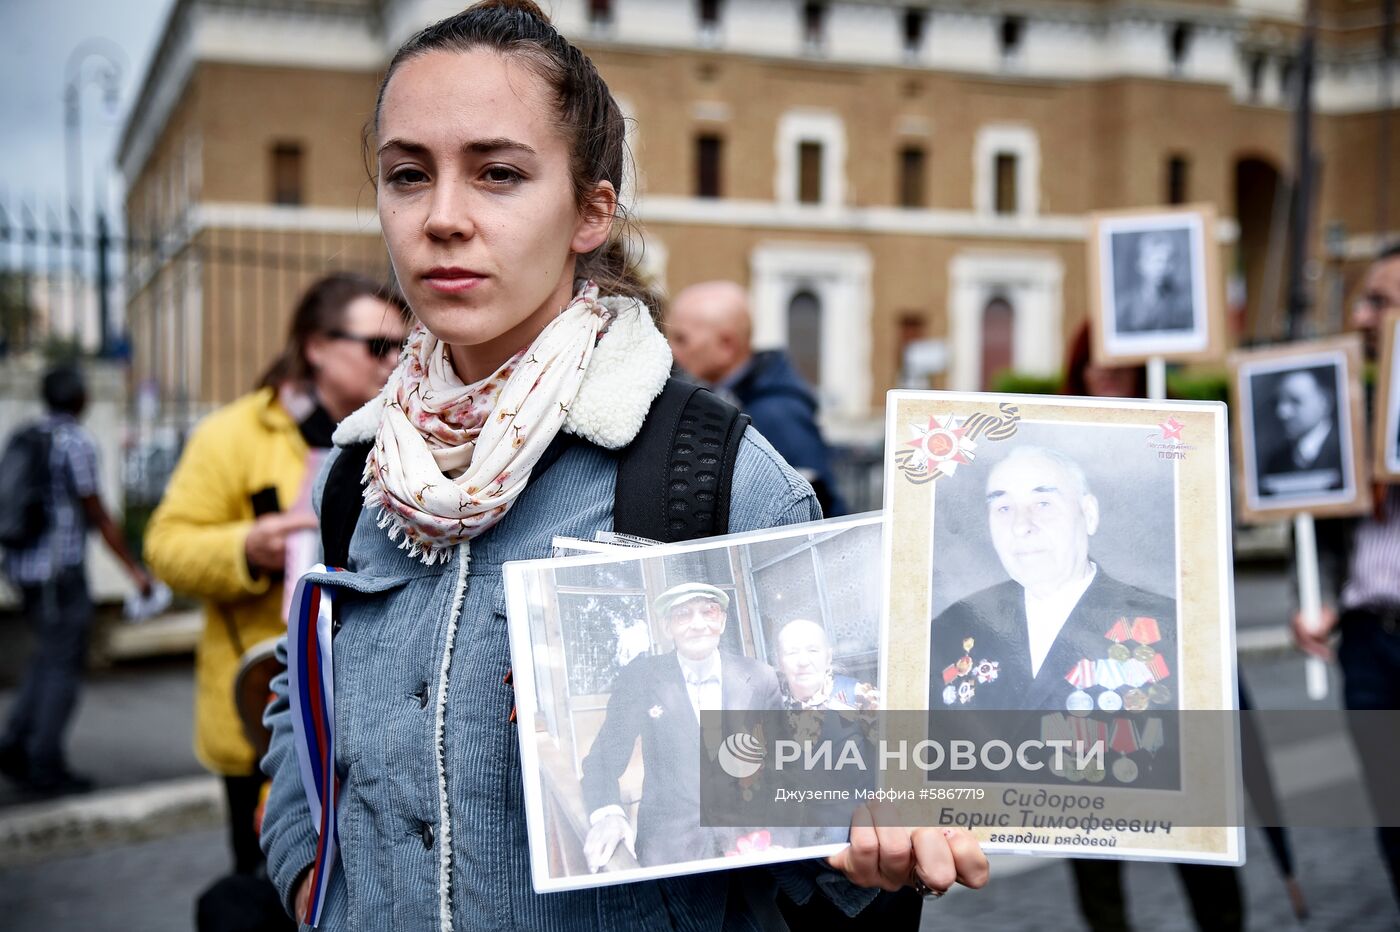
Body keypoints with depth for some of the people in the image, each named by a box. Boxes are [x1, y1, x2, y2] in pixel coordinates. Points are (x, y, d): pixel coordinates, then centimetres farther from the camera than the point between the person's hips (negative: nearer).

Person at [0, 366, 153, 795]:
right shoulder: (77, 442, -12)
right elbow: (99, 516, -11)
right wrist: (134, 569, -4)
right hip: (60, 567, -8)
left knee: (50, 656, 19)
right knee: (63, 666, 0)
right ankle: (46, 767, 2)